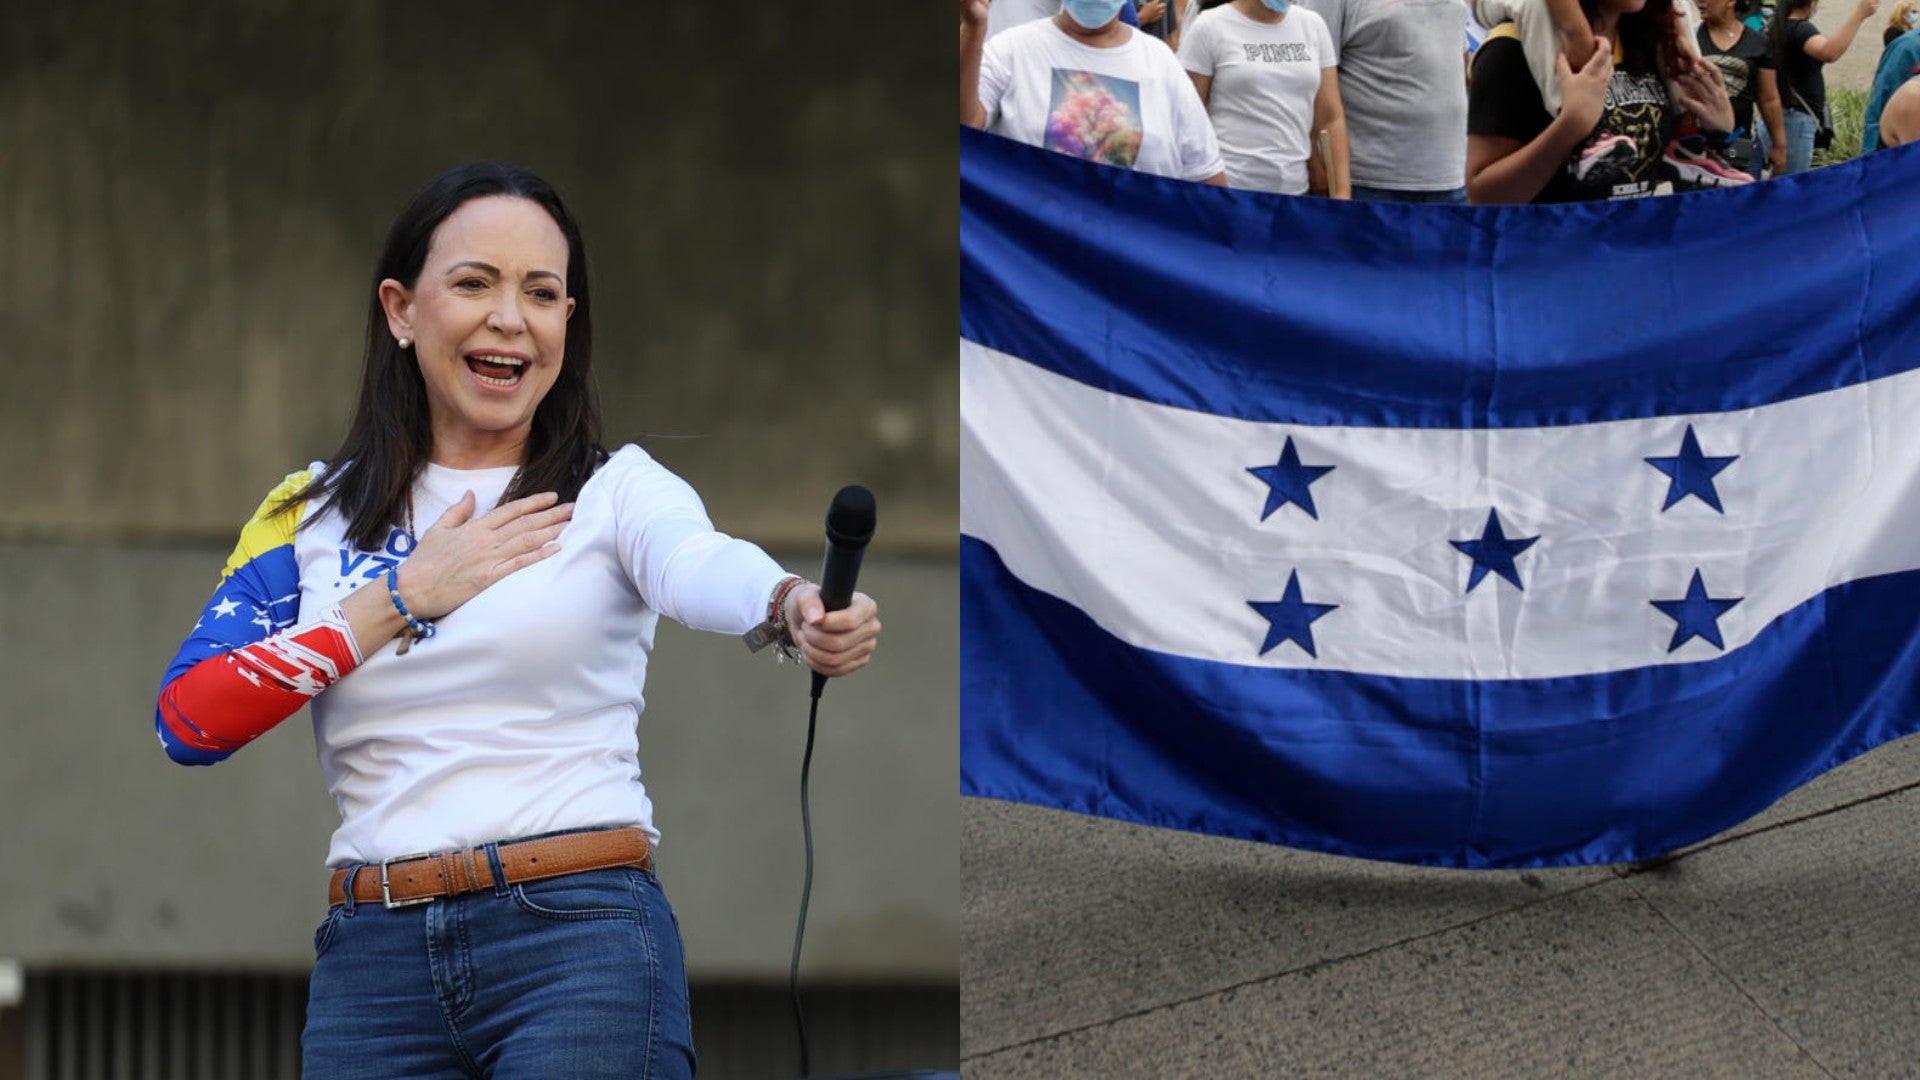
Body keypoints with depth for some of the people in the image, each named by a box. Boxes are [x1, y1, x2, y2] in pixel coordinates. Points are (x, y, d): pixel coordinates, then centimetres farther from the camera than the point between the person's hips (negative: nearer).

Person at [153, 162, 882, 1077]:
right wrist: (404, 596, -4)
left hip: (582, 936, -3)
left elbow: (700, 566, -21)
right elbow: (186, 719, 0)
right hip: (371, 957, 3)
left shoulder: (616, 490, 3)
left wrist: (793, 606, -45)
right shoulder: (314, 513, 11)